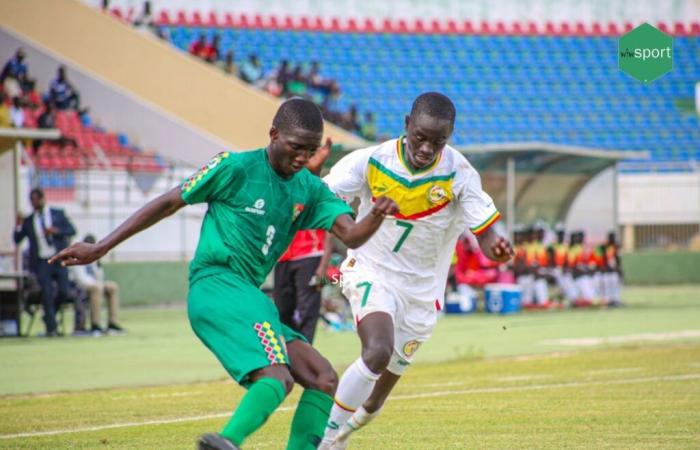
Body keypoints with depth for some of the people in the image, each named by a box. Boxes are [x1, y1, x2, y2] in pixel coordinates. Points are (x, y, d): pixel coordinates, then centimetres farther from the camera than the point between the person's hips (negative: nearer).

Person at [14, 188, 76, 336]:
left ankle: (50, 315, 21)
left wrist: (56, 231, -13)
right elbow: (17, 239, 8)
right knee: (47, 294, -9)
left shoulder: (58, 214, 10)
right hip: (41, 262, 0)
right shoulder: (28, 221, 11)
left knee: (64, 292, -7)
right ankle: (51, 328, -2)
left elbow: (72, 230, 3)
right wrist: (19, 226, -10)